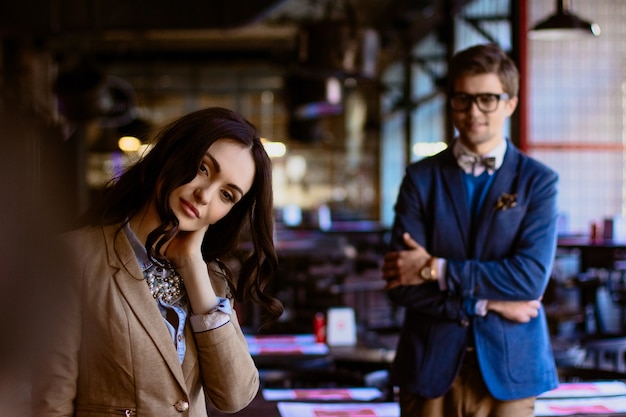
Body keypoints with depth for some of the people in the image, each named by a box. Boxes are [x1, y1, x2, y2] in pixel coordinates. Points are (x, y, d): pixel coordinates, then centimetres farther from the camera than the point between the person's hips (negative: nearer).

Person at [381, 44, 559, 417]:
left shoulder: (538, 181, 0)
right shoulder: (421, 178, 2)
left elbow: (531, 277, -13)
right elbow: (401, 284, -6)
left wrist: (436, 270, -12)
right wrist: (485, 303, -12)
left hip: (507, 368, 0)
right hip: (431, 367, 1)